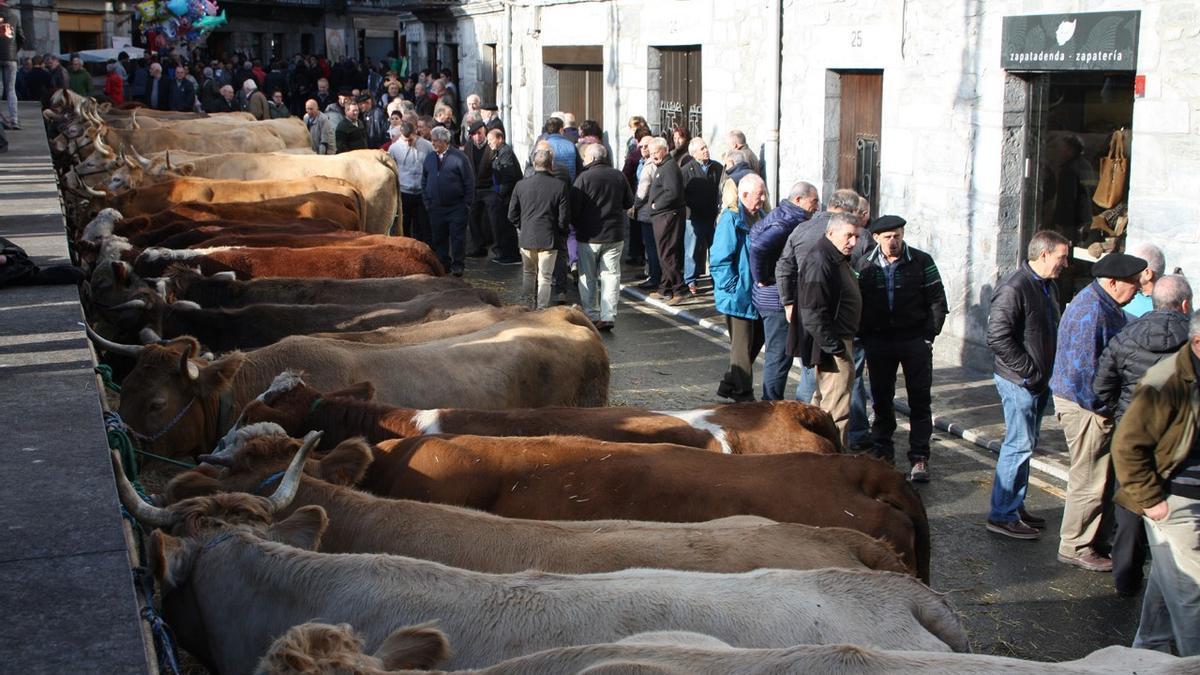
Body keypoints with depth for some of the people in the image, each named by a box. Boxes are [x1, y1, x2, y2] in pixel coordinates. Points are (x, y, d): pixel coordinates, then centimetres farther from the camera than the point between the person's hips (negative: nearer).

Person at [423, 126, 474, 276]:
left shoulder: (459, 157, -6)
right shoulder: (429, 158, 8)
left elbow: (469, 181, -4)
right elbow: (425, 181, 17)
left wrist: (467, 202, -6)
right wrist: (427, 201, 9)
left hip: (456, 207, -5)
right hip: (435, 207, 5)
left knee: (457, 237, -2)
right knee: (439, 238, 8)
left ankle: (457, 264, 7)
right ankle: (443, 264, 18)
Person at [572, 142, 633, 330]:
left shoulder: (584, 177, -14)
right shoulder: (618, 176, 0)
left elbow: (574, 208, -13)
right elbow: (629, 203, 11)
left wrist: (575, 224, 6)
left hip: (588, 236, -3)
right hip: (614, 236, 3)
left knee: (588, 278, 10)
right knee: (611, 276, 6)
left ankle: (591, 316, 12)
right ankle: (608, 317, 0)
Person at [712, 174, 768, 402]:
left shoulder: (760, 217, 10)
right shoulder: (731, 220, -16)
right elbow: (720, 260, -19)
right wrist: (734, 288, -20)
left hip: (756, 295, 9)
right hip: (738, 296, -9)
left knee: (756, 341, 16)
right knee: (742, 347, 1)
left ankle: (729, 385, 29)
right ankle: (744, 397, 10)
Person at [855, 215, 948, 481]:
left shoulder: (921, 261, -4)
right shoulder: (864, 265, 2)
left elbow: (937, 300, -1)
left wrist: (929, 334, -7)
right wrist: (863, 336, -1)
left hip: (915, 340, -2)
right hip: (878, 340, 2)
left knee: (920, 400, 0)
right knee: (881, 398, 11)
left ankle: (919, 457, 6)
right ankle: (882, 450, 25)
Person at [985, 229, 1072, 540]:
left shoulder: (1049, 288, 12)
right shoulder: (1014, 289, -19)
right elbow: (997, 337, -24)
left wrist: (1047, 372, 13)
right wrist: (1028, 371, -20)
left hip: (1039, 381, 9)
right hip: (1019, 382, -9)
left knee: (1026, 444, 16)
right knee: (1019, 445, -6)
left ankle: (1015, 505, 27)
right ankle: (1001, 515, 1)